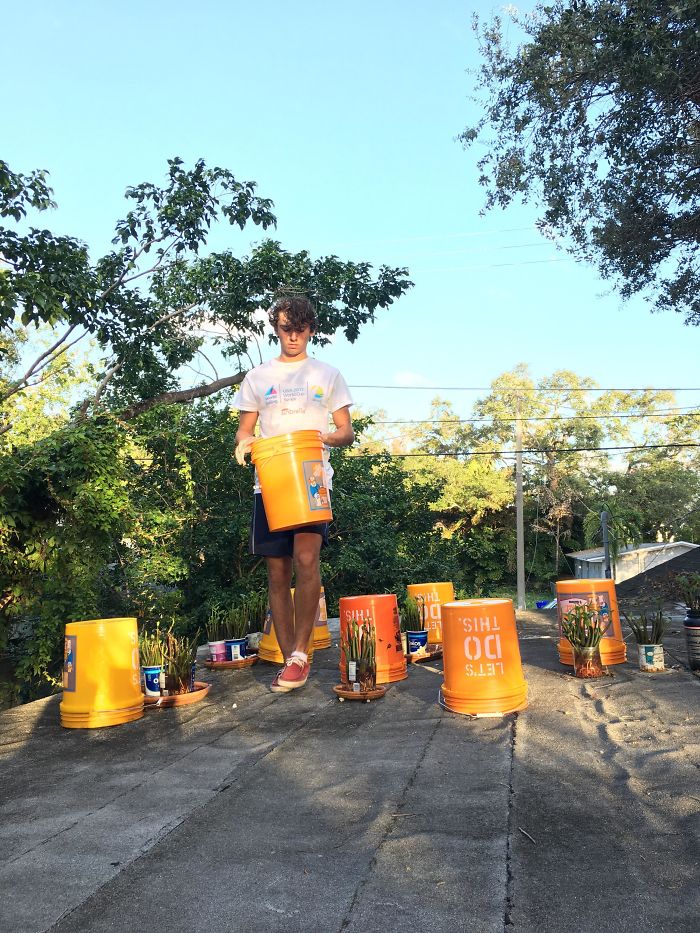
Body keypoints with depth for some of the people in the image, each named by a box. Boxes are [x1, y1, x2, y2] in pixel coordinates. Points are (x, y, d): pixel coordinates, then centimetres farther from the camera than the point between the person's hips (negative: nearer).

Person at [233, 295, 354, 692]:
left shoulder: (328, 374, 12)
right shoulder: (258, 377, 16)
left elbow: (347, 432, 10)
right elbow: (244, 428, 16)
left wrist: (324, 437, -13)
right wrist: (244, 441, -8)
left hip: (312, 480, -2)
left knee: (306, 559, -22)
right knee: (278, 572, 3)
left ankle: (300, 654, -11)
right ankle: (290, 659, 13)